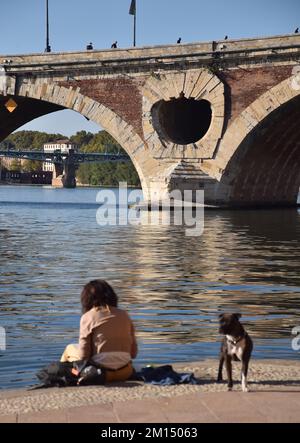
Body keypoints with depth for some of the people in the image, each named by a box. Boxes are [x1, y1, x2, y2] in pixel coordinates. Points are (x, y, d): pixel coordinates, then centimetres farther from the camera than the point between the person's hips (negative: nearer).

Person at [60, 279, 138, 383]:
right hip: (126, 372, 4)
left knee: (69, 349, 24)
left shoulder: (88, 317, -3)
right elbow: (133, 353, 9)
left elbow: (83, 355, -7)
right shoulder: (124, 315, 9)